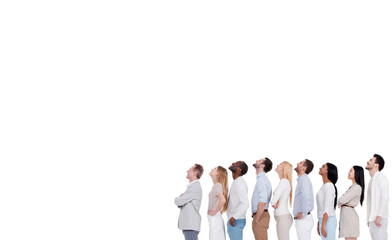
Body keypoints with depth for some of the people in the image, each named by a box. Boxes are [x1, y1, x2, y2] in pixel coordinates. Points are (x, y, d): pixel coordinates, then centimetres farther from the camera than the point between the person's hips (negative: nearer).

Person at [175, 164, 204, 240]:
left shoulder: (195, 187, -15)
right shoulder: (192, 186, 19)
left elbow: (178, 202, -18)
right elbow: (181, 204, 23)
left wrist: (177, 199, 5)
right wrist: (180, 199, 0)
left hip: (191, 225, -10)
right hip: (187, 224, 10)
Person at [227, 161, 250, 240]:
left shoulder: (239, 182, -16)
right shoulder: (236, 182, 16)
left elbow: (245, 204, -25)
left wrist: (234, 217, -29)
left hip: (236, 221, -10)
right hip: (233, 221, 10)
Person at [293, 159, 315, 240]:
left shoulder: (304, 179, -14)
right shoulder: (302, 179, 18)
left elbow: (306, 196, -30)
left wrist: (303, 214, -24)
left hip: (303, 220, -10)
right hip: (302, 220, 10)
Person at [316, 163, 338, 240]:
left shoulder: (329, 186, -12)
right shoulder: (324, 186, 16)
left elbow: (327, 208, -18)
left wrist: (323, 225, -21)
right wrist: (319, 223, 20)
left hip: (328, 221, -9)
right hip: (323, 221, 9)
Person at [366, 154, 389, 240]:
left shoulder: (381, 177, -6)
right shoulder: (372, 180, 21)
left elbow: (385, 197, -15)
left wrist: (379, 216, -22)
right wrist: (369, 219, 15)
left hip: (379, 219, -9)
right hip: (372, 220, 9)